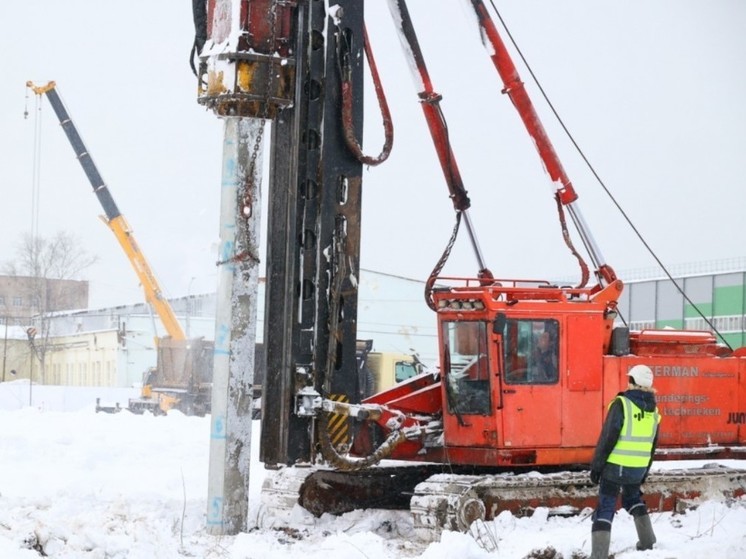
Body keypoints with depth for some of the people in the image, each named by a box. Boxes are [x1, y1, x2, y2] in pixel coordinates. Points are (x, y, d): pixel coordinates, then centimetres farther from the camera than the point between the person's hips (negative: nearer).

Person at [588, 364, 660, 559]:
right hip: (639, 468, 6)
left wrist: (596, 466, -8)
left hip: (615, 466, -6)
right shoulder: (653, 410, 6)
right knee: (633, 498, 31)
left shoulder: (622, 404, -14)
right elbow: (652, 445, 14)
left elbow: (608, 438, -15)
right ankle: (647, 541, 34)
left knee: (605, 508, -2)